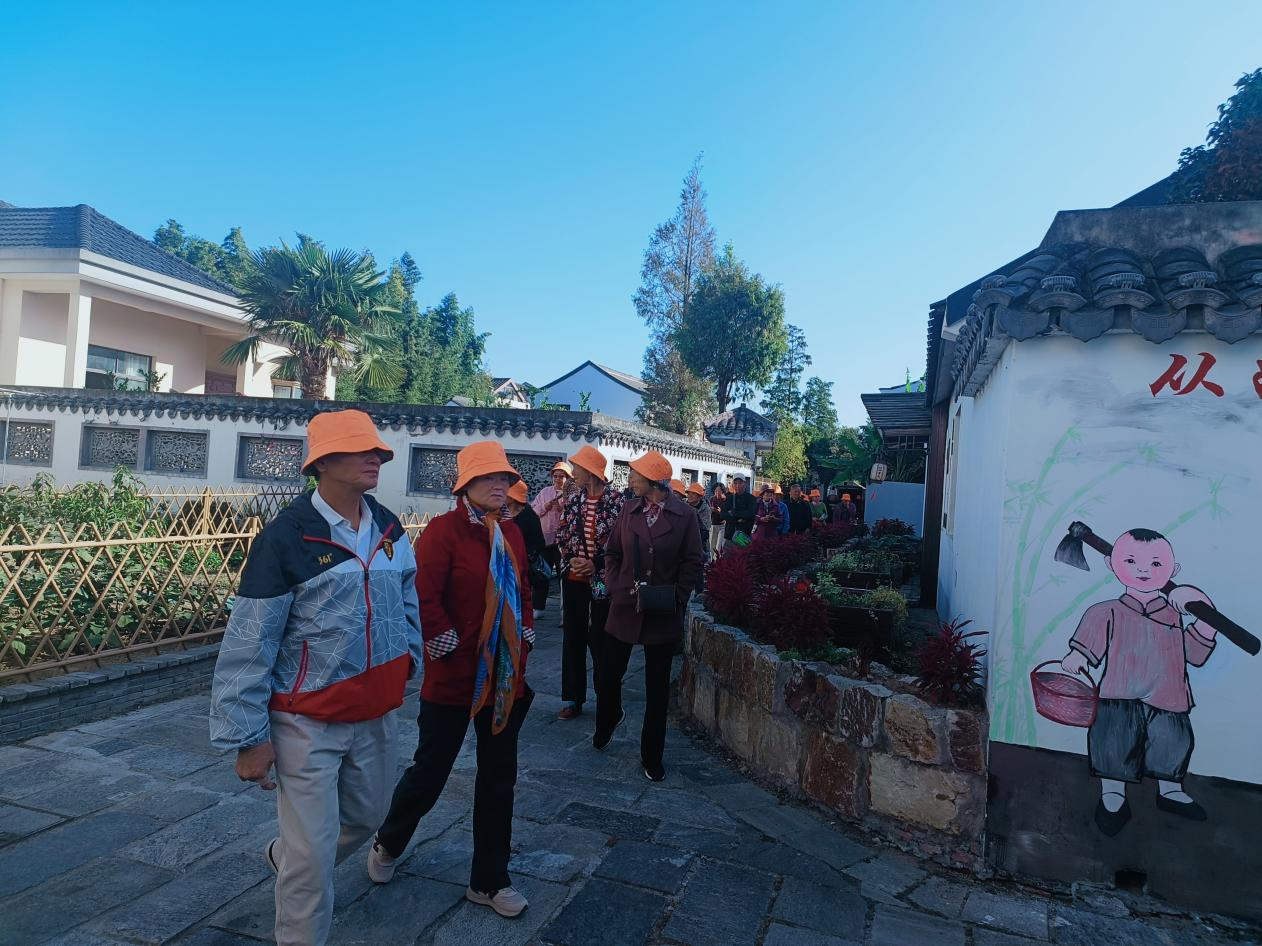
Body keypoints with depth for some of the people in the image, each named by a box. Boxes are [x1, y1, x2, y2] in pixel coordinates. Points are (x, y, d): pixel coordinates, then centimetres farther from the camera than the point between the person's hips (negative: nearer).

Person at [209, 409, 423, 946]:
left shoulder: (390, 529, 1)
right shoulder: (287, 536, -17)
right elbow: (247, 646, -14)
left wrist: (407, 658, 12)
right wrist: (248, 737, -12)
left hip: (376, 714, 7)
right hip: (307, 721, -6)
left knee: (367, 816, 25)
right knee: (312, 855, 2)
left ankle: (286, 858, 53)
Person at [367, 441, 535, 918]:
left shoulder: (511, 533, 6)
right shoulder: (443, 529, -14)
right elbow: (425, 597, -19)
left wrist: (524, 639, 7)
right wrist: (450, 650, -16)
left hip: (506, 677, 6)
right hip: (453, 677, -6)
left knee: (498, 777, 13)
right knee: (431, 770, 9)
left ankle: (489, 881, 30)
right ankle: (388, 844, 41)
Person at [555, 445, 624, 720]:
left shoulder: (616, 500, -9)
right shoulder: (573, 500, 6)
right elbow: (562, 535, 8)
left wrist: (596, 564, -15)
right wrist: (571, 559, -8)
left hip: (601, 580, -5)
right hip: (573, 578, 5)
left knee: (599, 638, 2)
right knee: (573, 636, 10)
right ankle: (573, 698, 21)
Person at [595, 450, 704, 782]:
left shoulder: (684, 515, -8)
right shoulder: (629, 510, 2)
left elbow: (692, 562, -4)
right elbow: (612, 552, 9)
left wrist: (678, 599, -10)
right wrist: (615, 588, -2)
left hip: (663, 614, -2)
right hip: (625, 606, 3)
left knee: (657, 687, 8)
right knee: (608, 674, 9)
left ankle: (652, 758, 23)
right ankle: (610, 718, 43)